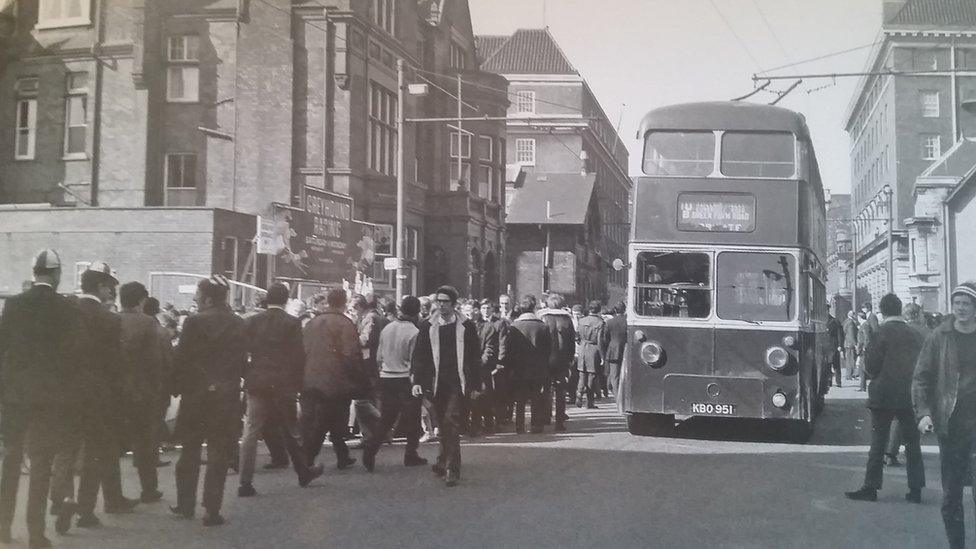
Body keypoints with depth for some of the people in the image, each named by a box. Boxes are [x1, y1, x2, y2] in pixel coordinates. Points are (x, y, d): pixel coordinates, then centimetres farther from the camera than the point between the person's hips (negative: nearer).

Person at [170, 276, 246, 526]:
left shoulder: (194, 322, -10)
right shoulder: (238, 324, -2)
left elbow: (182, 359, -8)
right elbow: (242, 361, 1)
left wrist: (177, 387, 4)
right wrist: (231, 382, 11)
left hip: (195, 394, -1)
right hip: (227, 396, 1)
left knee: (190, 451, 14)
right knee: (219, 454, 5)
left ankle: (185, 506, 21)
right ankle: (212, 510, 2)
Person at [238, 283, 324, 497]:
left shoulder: (251, 322, 2)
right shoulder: (292, 323, -7)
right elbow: (298, 357, -8)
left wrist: (247, 378, 13)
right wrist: (297, 384, 2)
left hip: (256, 385, 2)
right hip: (282, 385, -2)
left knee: (251, 433, 2)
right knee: (290, 432, 13)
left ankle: (245, 483, -1)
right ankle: (304, 472, 29)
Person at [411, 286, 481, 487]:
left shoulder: (466, 327, 3)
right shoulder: (427, 327, 6)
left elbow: (474, 357, 7)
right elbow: (419, 355, 7)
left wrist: (475, 385, 6)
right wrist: (417, 381, -3)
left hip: (458, 383, -2)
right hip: (437, 384, 3)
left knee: (451, 422, -13)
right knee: (444, 426, 10)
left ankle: (450, 468, -11)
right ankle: (446, 463, 24)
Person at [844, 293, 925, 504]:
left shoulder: (881, 333, -11)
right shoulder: (915, 335, 3)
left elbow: (870, 366, -11)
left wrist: (870, 373, 9)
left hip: (883, 396, -4)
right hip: (910, 396, 4)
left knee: (878, 444, 3)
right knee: (912, 443, 10)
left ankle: (870, 488, 6)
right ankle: (915, 490, 12)